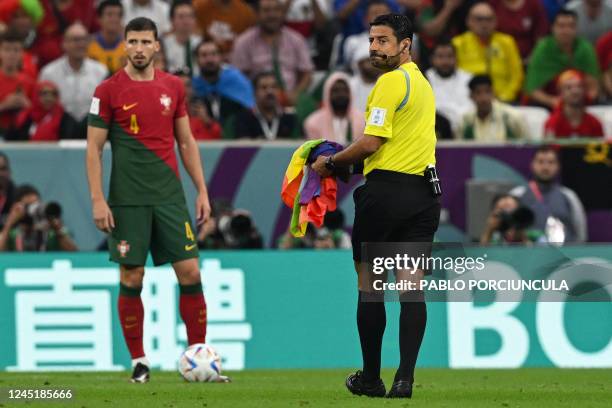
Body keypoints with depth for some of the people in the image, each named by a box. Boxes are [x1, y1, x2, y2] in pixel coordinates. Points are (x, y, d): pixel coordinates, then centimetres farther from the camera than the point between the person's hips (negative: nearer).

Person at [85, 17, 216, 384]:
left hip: (170, 196, 3)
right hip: (128, 200, -3)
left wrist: (202, 191, 9)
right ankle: (139, 361, 9)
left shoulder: (173, 87, 9)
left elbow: (187, 142, 15)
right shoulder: (109, 91, -2)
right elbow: (94, 148, -2)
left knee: (190, 273, -3)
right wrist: (98, 201, -9)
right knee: (132, 278, -1)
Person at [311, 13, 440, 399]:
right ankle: (405, 378, -5)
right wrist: (348, 160, 16)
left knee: (370, 285, 3)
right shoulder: (423, 83, 17)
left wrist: (331, 163, -1)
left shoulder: (391, 82, -11)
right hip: (424, 191, 8)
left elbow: (371, 142, -16)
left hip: (385, 191, -7)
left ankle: (371, 378, 7)